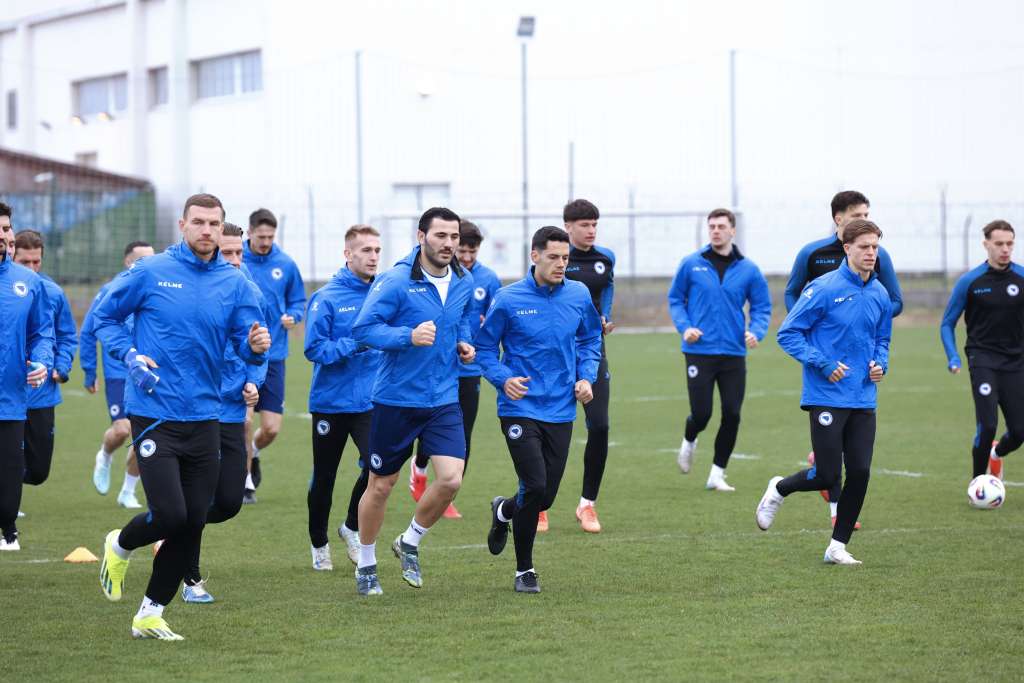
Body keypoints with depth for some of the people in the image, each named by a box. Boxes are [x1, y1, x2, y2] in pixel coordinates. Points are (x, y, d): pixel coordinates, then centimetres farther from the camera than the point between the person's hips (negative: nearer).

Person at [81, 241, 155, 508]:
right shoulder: (110, 292, -4)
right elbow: (87, 333, 5)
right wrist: (89, 373, 6)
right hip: (118, 374, -3)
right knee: (122, 429, -17)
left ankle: (128, 492, 19)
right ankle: (104, 457, 18)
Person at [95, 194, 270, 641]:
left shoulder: (234, 283, 5)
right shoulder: (150, 273, -4)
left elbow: (246, 344, 4)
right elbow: (104, 317, 5)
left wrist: (256, 346, -20)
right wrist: (131, 356, -11)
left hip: (204, 417, 4)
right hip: (155, 415, -4)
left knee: (192, 523, 4)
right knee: (170, 515, -14)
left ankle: (150, 615, 19)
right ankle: (120, 546, 20)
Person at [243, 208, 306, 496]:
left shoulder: (286, 265, 2)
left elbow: (298, 300, 13)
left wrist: (292, 316, -7)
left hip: (273, 356, 2)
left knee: (271, 428, 1)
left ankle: (253, 452, 36)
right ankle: (246, 481, 12)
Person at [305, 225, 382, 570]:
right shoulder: (326, 299, -10)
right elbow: (314, 349, -15)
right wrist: (356, 344, -24)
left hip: (371, 401, 2)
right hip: (331, 402, -2)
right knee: (323, 478, 11)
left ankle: (353, 527, 9)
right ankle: (319, 543, 32)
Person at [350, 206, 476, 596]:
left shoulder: (464, 283, 2)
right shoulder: (396, 281, -16)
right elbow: (363, 329, -18)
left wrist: (464, 342, 4)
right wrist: (409, 336, -31)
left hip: (444, 400, 4)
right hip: (396, 399, -4)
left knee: (451, 479, -11)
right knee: (381, 485, 8)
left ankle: (410, 542, 16)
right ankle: (366, 564, 27)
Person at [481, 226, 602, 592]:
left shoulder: (579, 296, 2)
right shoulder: (508, 299, -8)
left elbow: (590, 340, 17)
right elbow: (484, 346, 1)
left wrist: (587, 377, 1)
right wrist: (503, 379, -15)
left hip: (561, 410, 4)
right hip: (521, 409, -4)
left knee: (545, 495, 6)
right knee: (535, 486, -14)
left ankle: (503, 511, 43)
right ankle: (524, 569, 5)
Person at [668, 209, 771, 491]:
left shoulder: (748, 269, 3)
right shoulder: (691, 264, 0)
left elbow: (762, 307, 8)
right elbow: (675, 299, 8)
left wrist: (755, 332, -11)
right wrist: (684, 327, -9)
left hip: (734, 353, 2)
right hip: (700, 352, -2)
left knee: (732, 415, -1)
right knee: (701, 413, -5)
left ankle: (717, 475, 12)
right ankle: (689, 443, 31)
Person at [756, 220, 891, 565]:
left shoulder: (880, 294, 8)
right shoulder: (825, 288, -11)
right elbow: (788, 333, -8)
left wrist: (880, 364, 2)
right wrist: (823, 364, -16)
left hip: (863, 402, 6)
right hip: (827, 398, -6)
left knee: (860, 473, -1)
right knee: (827, 475, -5)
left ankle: (838, 546, 12)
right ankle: (778, 490, 26)